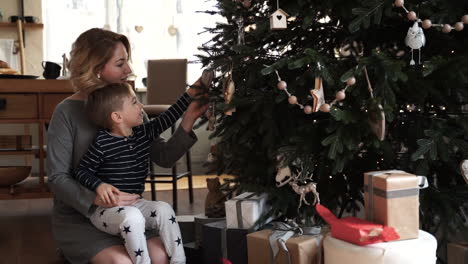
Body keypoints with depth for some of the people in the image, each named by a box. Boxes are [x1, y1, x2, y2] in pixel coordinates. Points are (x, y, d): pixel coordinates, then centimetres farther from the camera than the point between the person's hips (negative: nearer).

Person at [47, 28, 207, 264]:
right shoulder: (68, 112, -9)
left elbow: (164, 158, 2)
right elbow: (57, 177, -11)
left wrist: (188, 120, -12)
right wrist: (98, 199, -26)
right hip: (78, 218, -4)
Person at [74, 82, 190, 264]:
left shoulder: (144, 133, 6)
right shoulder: (102, 143, -13)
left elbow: (168, 117, 11)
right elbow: (82, 172, -8)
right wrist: (99, 185, -26)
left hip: (134, 203, 6)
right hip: (105, 208, -6)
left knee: (164, 210, -18)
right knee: (132, 216, -35)